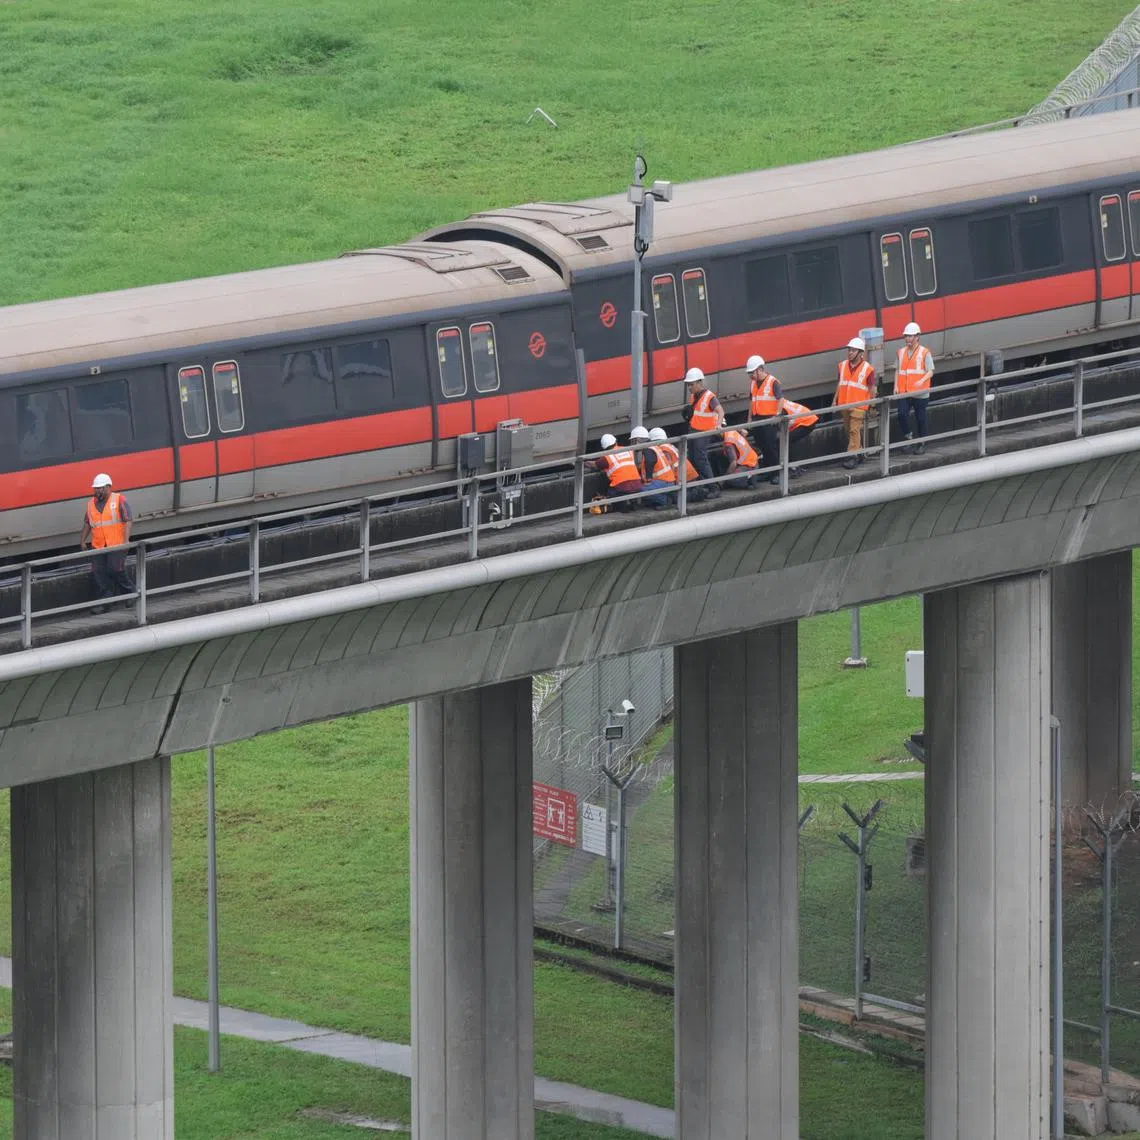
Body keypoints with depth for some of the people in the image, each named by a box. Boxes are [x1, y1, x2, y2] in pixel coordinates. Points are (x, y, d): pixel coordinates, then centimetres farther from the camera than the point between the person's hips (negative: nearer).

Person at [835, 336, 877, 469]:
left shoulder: (867, 369, -6)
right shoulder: (843, 366, 9)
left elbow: (872, 388, -3)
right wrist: (835, 400, 13)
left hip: (858, 405, -6)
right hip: (844, 404, 6)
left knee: (855, 430, -12)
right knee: (848, 430, 11)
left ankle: (852, 456, -13)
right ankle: (859, 453, 24)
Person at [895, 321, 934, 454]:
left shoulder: (924, 353, -2)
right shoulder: (901, 352, 11)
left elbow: (930, 372, -6)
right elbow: (898, 370, 18)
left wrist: (922, 381, -24)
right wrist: (896, 385, 3)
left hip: (920, 393, -3)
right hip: (904, 392, 3)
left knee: (920, 418, 5)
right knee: (902, 414, -14)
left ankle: (921, 444, 16)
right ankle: (907, 437, 5)